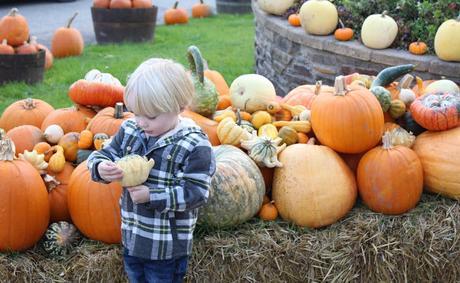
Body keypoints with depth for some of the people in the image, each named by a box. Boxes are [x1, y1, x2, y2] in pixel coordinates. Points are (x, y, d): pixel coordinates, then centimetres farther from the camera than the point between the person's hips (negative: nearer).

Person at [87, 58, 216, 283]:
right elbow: (102, 156, 5)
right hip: (131, 239, 6)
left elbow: (196, 193, -22)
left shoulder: (195, 146, -20)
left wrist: (152, 196, -29)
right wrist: (101, 169, -20)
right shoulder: (129, 130, -2)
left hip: (167, 247, -6)